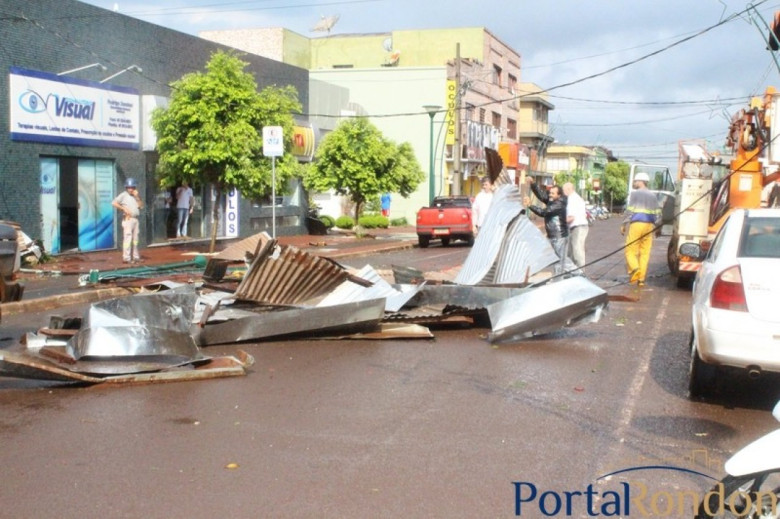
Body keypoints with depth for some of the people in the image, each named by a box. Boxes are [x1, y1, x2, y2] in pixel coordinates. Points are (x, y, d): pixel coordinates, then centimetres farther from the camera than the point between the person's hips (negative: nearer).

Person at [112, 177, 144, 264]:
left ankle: (135, 257, 20)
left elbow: (141, 206, 8)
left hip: (135, 219, 7)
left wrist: (137, 197, -2)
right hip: (128, 219, -7)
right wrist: (124, 209, -17)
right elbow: (114, 203, -14)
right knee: (127, 238, -11)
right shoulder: (123, 195, -5)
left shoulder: (136, 196, 16)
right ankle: (126, 258, -11)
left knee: (135, 239, 12)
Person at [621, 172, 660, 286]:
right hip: (649, 225, 5)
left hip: (637, 223, -5)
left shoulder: (635, 193, 0)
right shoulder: (653, 196, 16)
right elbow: (658, 213, 13)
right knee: (645, 252, 5)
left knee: (630, 250, -1)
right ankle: (641, 278, 2)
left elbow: (629, 210, -5)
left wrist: (623, 225, -1)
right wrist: (658, 228, 19)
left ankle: (635, 269, -26)